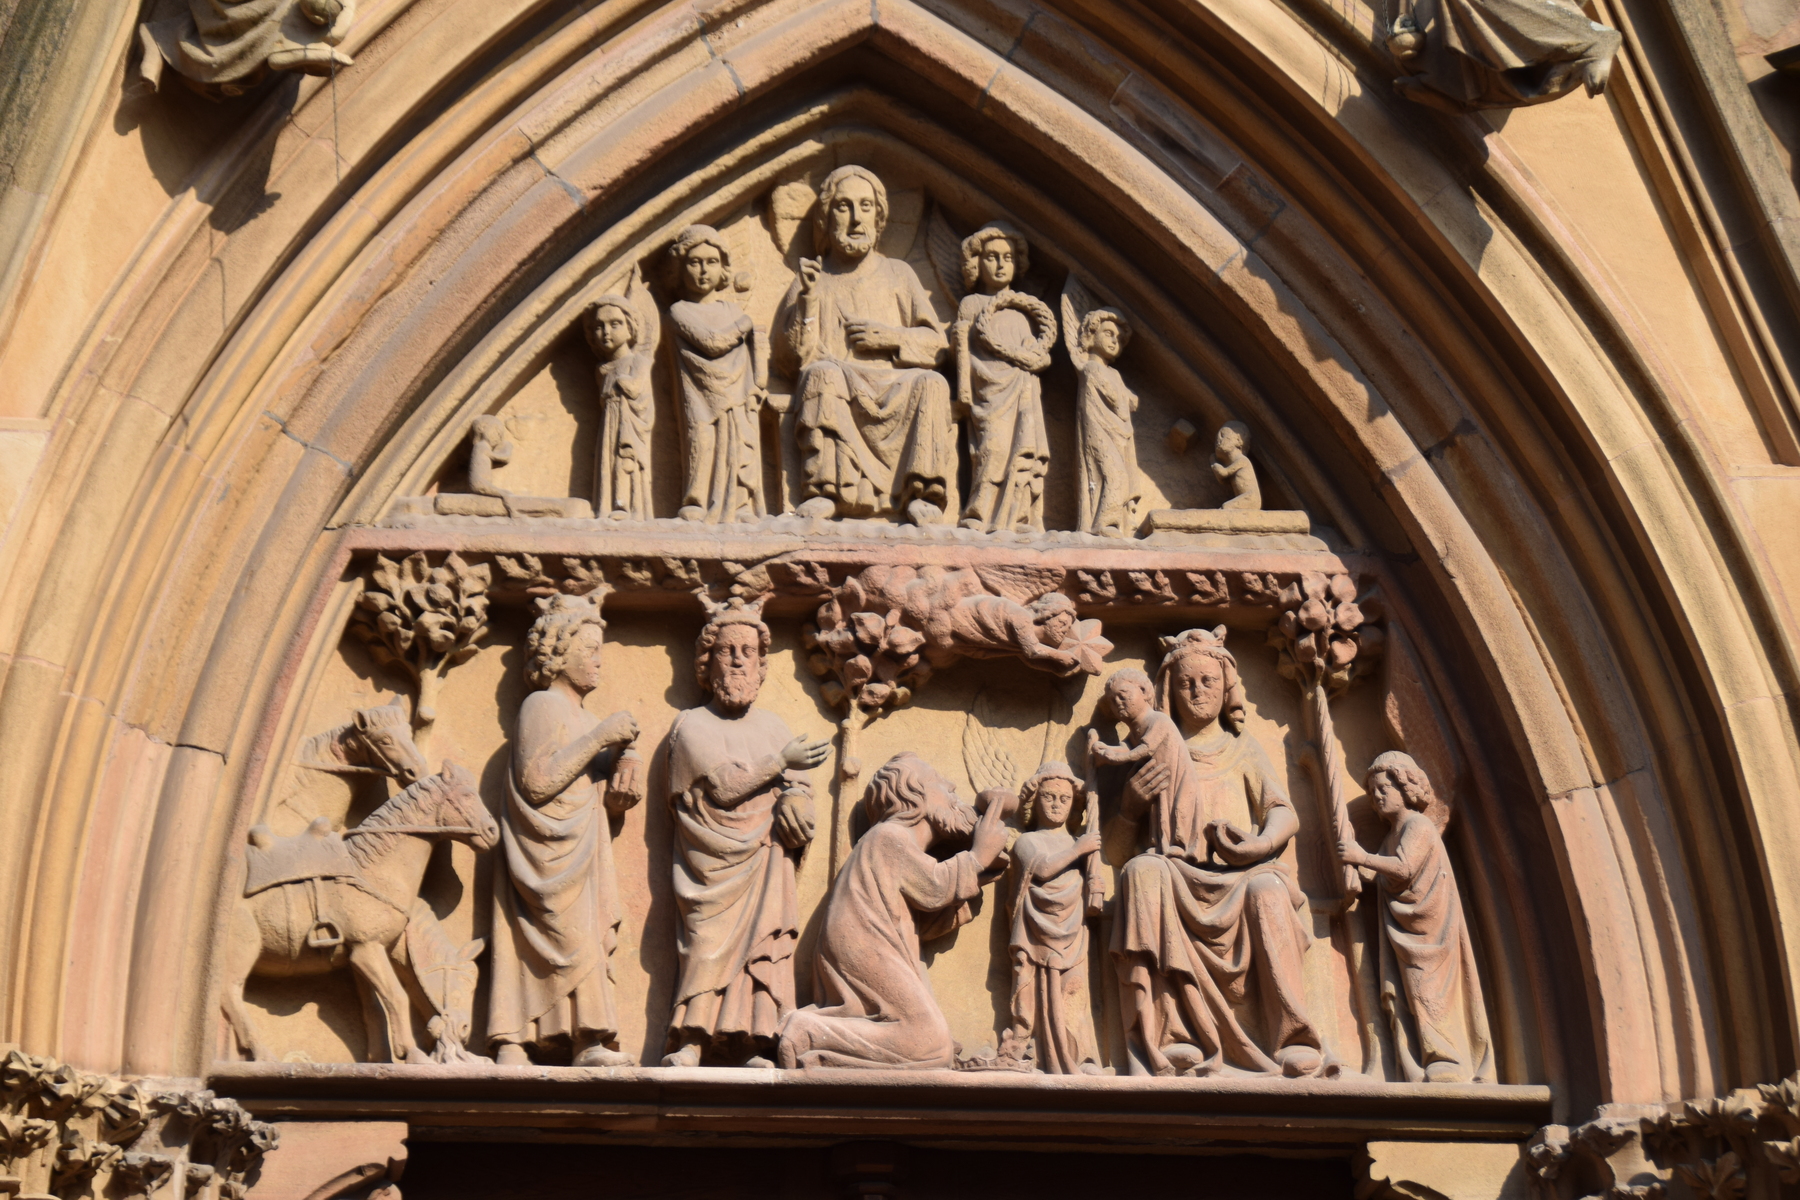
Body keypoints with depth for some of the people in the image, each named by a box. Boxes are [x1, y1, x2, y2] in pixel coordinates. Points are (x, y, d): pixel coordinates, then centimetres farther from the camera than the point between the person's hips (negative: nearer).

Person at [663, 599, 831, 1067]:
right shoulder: (692, 725, 6)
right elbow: (724, 784, -8)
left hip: (764, 858, 3)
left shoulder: (772, 726, 20)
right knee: (709, 941, -17)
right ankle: (690, 1044, -22)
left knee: (764, 944, -12)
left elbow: (799, 785, 11)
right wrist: (780, 762, -11)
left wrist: (793, 798, -13)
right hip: (714, 861, -3)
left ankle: (755, 1048, -18)